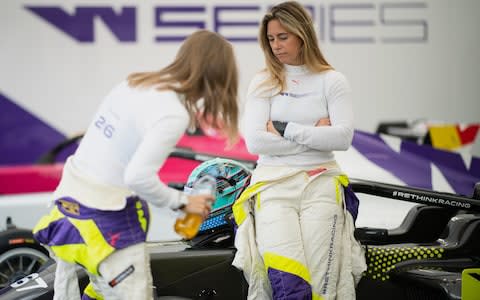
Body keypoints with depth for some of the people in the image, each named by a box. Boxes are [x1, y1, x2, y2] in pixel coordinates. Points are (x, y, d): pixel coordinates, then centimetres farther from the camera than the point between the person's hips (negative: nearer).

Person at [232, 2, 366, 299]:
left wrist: (285, 130, -6)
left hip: (320, 182, 0)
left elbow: (343, 137, -4)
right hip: (273, 182, 0)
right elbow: (255, 141, -2)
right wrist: (314, 134, -3)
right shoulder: (263, 83, 11)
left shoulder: (332, 81, 9)